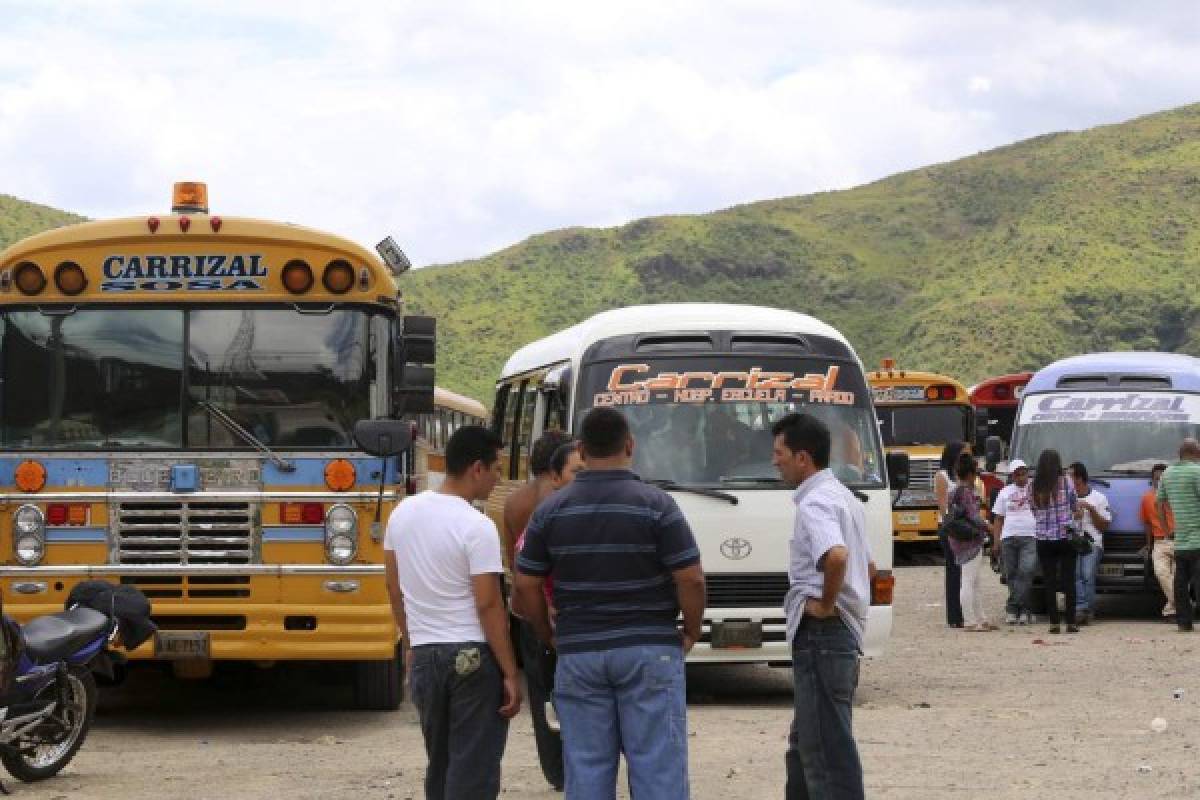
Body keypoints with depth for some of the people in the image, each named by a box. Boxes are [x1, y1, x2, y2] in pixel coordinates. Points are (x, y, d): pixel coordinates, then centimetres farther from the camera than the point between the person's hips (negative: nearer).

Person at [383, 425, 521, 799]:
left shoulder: (403, 513, 5)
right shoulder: (477, 527, -15)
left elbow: (394, 589, 13)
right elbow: (488, 605, -16)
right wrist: (510, 673, -11)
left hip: (424, 655, 6)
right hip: (474, 656, -6)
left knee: (439, 762, 17)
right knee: (474, 769, -2)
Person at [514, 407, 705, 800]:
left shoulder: (551, 511, 2)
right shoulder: (656, 504, -8)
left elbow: (525, 590, 3)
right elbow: (691, 579, -11)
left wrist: (551, 636, 18)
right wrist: (691, 632, 6)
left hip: (578, 654, 3)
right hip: (649, 651, -3)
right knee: (658, 767, 0)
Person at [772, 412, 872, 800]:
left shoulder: (815, 502, -15)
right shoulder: (844, 497, 18)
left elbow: (836, 556, -35)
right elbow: (866, 566, 26)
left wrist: (826, 605, -21)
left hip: (820, 633, -11)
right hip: (845, 632, 11)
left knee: (827, 747, -9)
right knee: (807, 743, 19)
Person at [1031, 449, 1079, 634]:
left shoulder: (1035, 487, -1)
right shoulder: (1066, 483, -5)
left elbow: (1034, 511, 4)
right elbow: (1074, 507, 6)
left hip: (1043, 540, 1)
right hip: (1065, 538, -1)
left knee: (1049, 582, 4)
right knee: (1069, 581, 4)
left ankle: (1054, 623, 2)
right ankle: (1071, 622, 2)